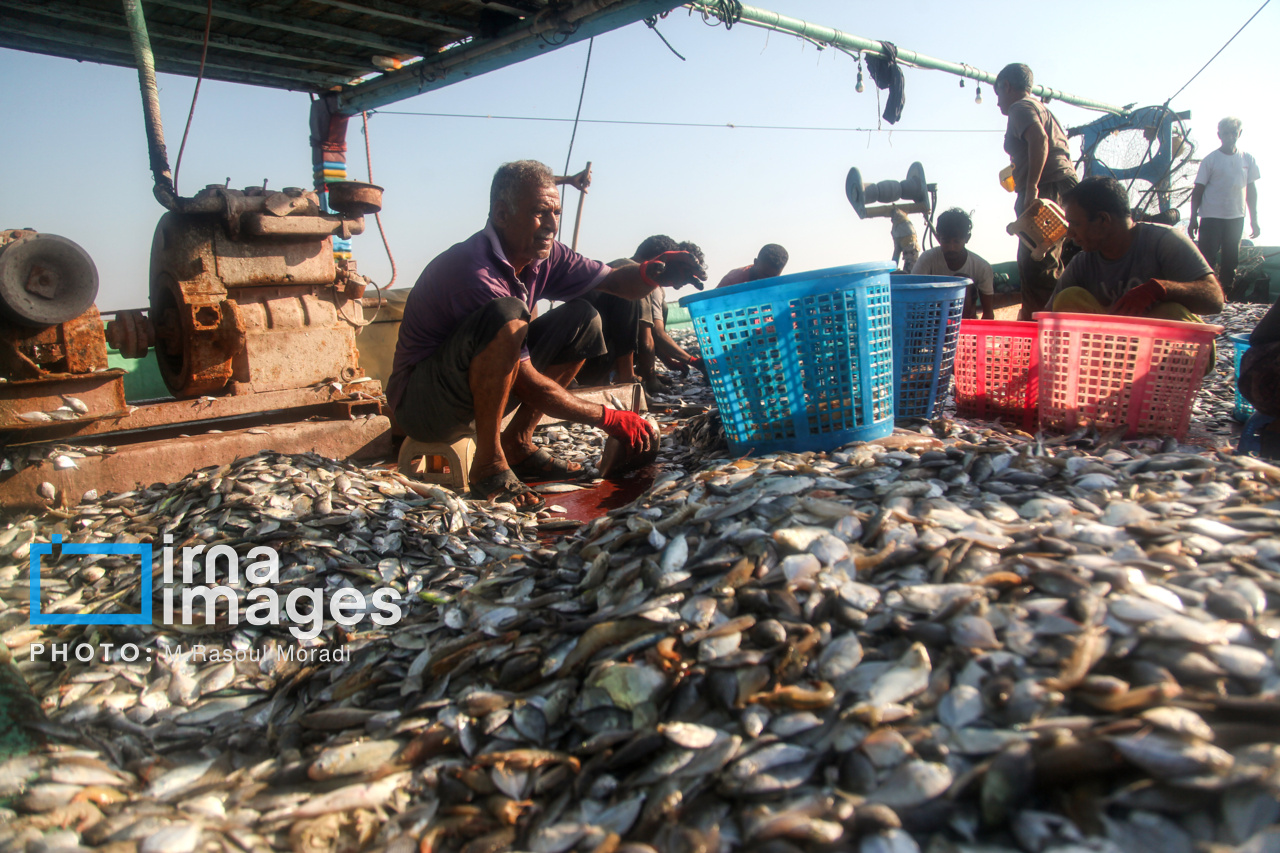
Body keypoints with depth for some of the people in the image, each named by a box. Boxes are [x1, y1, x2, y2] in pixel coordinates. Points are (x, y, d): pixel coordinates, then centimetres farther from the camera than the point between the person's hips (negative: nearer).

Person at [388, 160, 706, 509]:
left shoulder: (545, 256, -3)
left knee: (581, 320, 1)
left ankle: (518, 444, 3)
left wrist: (653, 273, -21)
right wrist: (608, 418, -21)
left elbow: (617, 283, 3)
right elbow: (527, 385, -27)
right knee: (506, 317, -34)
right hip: (421, 405, -8)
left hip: (481, 391, 8)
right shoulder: (476, 271, -28)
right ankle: (489, 465, -22)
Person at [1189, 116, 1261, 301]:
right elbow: (1198, 190, -2)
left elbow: (1251, 191, 11)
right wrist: (1193, 218, -7)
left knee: (1231, 258, 9)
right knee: (1207, 258, -7)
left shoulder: (1247, 159, 7)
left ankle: (1227, 292, 18)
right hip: (1212, 217, -4)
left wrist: (1254, 220, 9)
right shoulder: (1210, 159, -3)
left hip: (1236, 217, 4)